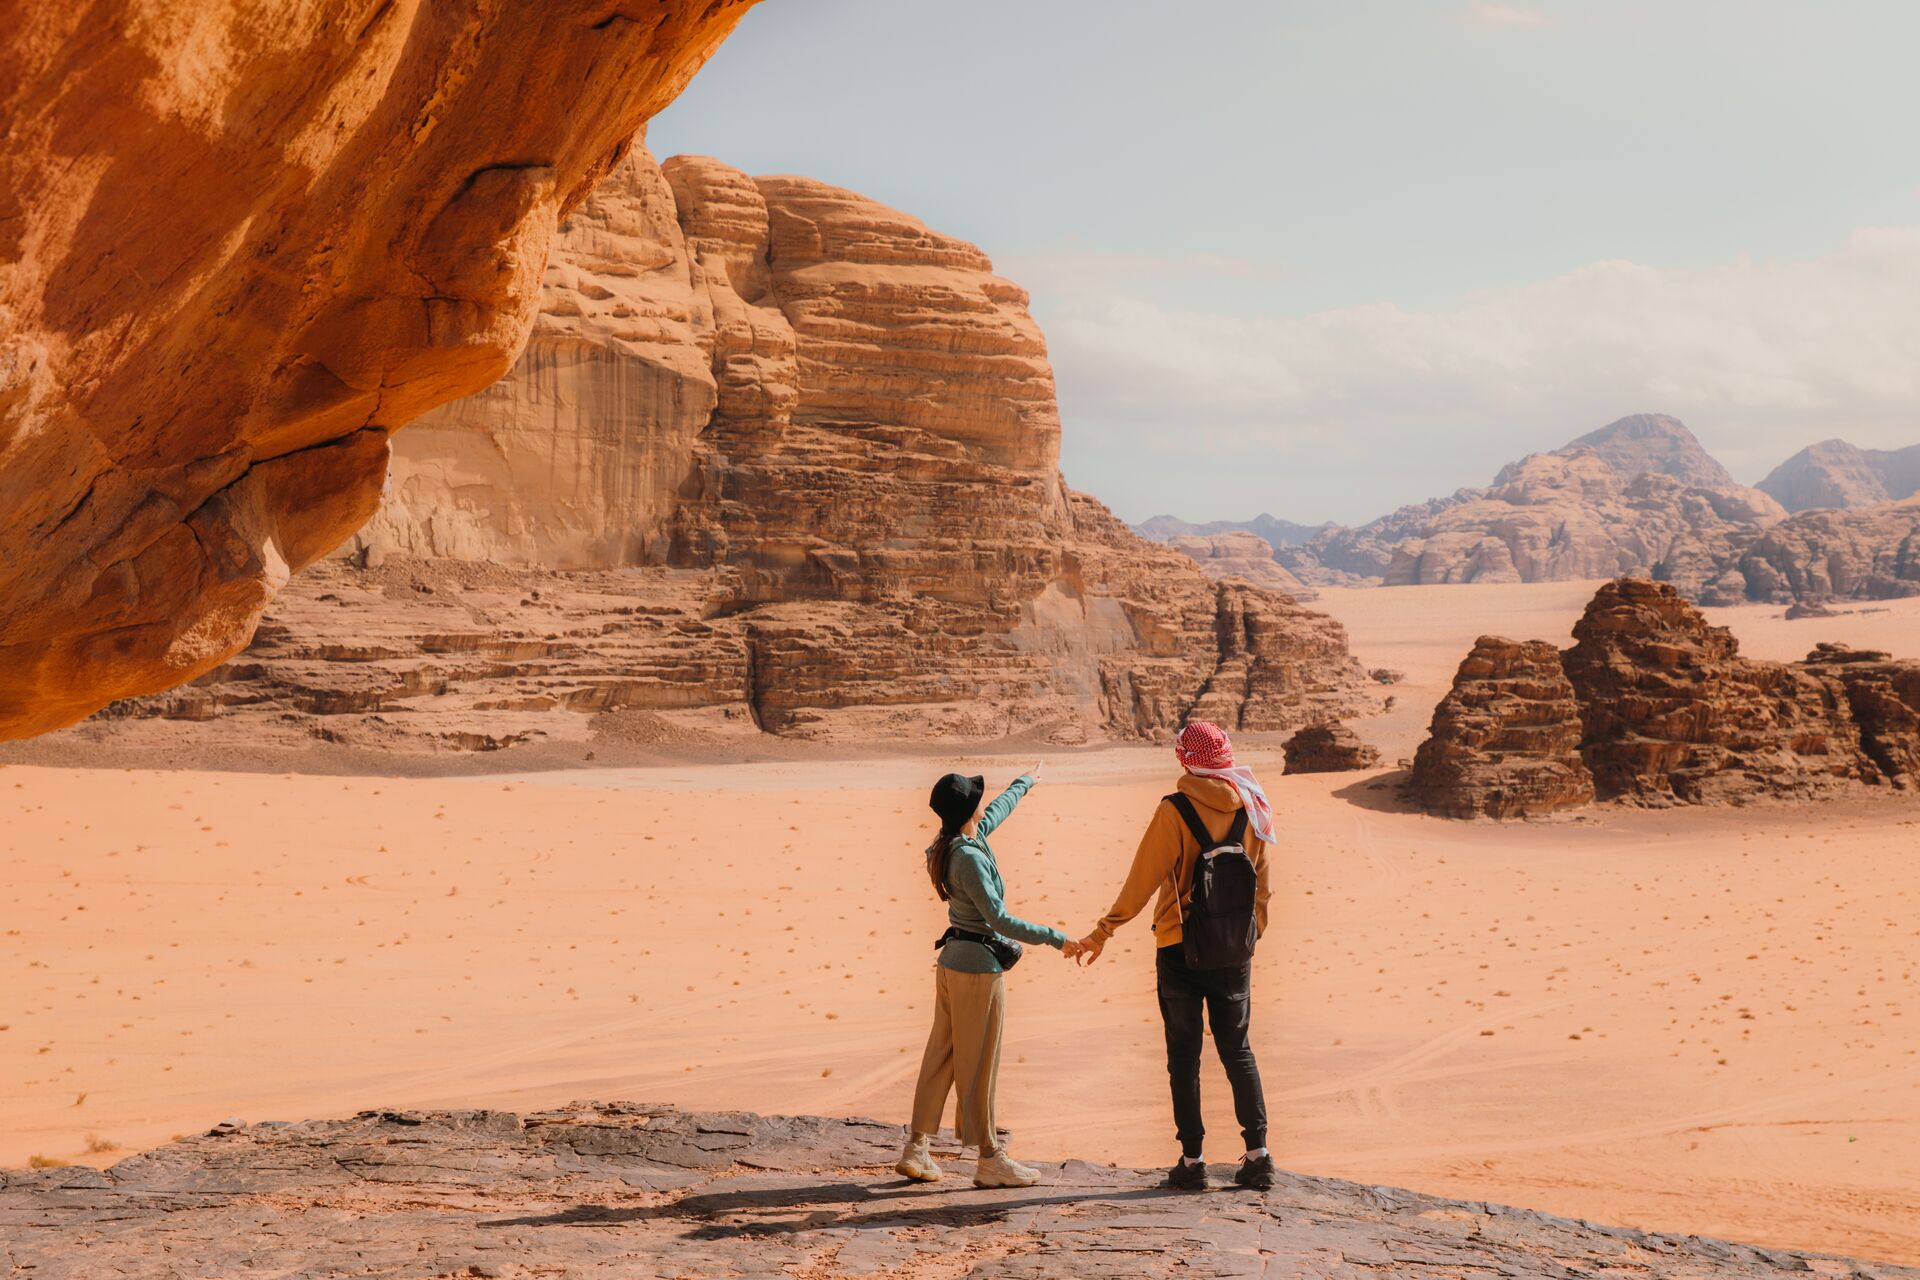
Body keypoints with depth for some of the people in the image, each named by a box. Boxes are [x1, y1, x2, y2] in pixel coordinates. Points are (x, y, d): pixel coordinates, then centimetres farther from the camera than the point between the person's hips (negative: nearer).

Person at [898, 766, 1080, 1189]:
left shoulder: (959, 841, 6)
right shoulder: (970, 857, -21)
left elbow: (997, 811, 27)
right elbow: (999, 919, -23)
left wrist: (1024, 783, 44)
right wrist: (1057, 940, -21)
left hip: (951, 963, 9)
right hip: (979, 966, -9)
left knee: (941, 1057, 14)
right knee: (979, 1064, -1)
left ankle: (916, 1149, 18)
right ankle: (989, 1159, 7)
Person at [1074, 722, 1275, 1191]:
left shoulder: (1175, 811, -12)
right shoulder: (1250, 808, 3)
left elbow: (1144, 878, -12)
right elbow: (1261, 883, 10)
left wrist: (1103, 931, -6)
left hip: (1180, 949, -4)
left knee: (1184, 1054, 4)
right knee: (1237, 1048, 13)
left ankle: (1192, 1160, 4)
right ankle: (1257, 1153, 8)